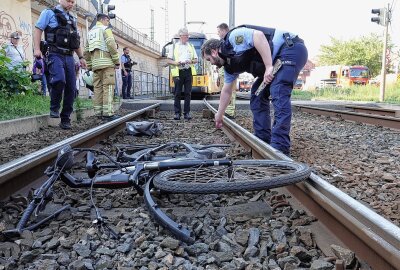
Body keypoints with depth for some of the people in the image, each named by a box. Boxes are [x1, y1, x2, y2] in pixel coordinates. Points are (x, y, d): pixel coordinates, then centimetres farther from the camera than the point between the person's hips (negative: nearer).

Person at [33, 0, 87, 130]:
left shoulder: (72, 19, 25)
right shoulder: (49, 13, 8)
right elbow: (38, 29, 0)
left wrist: (81, 57, 23)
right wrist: (37, 48, -12)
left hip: (69, 57, 6)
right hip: (55, 54, -6)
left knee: (71, 88, -2)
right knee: (59, 80, -29)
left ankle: (65, 119, 6)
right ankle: (54, 108, -6)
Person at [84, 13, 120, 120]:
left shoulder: (90, 32, 25)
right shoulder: (105, 29, 3)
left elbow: (86, 51, 20)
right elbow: (111, 45, -11)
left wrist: (89, 65, 21)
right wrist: (117, 61, -9)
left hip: (95, 63, 7)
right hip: (106, 62, -7)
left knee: (97, 87, 6)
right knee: (108, 86, -11)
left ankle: (98, 112, 5)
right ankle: (108, 112, -17)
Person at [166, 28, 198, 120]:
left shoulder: (191, 46, 14)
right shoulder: (174, 46, 6)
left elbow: (196, 59, 16)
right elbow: (169, 61, 6)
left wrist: (191, 61, -6)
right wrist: (176, 62, -13)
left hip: (188, 72, 2)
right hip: (178, 72, -2)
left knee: (188, 93, 2)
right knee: (177, 93, -2)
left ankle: (187, 113, 8)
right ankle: (177, 113, 5)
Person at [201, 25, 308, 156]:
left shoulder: (233, 37, -12)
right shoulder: (230, 64, 14)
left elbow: (258, 35, -28)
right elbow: (226, 91, 23)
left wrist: (268, 66, -29)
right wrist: (219, 115, 31)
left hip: (292, 48, -10)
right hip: (276, 61, 10)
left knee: (278, 94, -22)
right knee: (257, 96, 7)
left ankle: (280, 148, -25)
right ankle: (263, 141, 9)